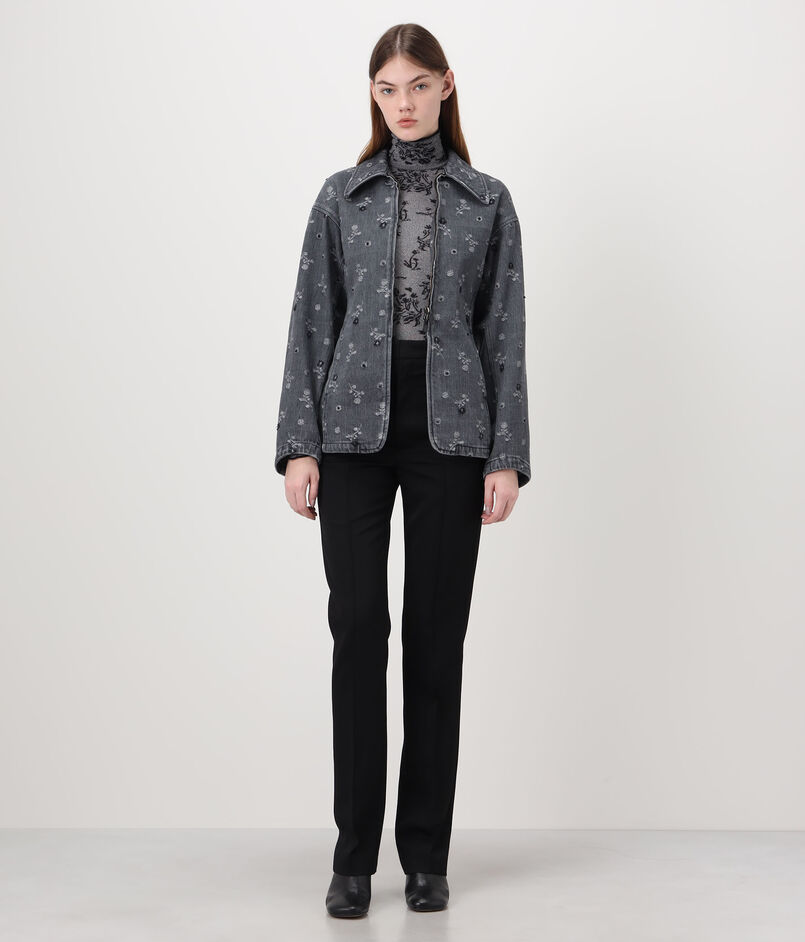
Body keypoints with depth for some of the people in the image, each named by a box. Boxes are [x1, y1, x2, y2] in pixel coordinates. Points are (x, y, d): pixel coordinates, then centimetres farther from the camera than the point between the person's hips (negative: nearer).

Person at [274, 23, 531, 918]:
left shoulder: (487, 201, 7)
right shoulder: (342, 196, 8)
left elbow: (505, 333, 3)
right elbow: (312, 323, 4)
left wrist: (507, 455, -4)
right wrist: (298, 444, -4)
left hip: (449, 429, 0)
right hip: (356, 424, 0)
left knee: (437, 634, 3)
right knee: (358, 621, -7)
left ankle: (425, 853, 13)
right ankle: (355, 851, 3)